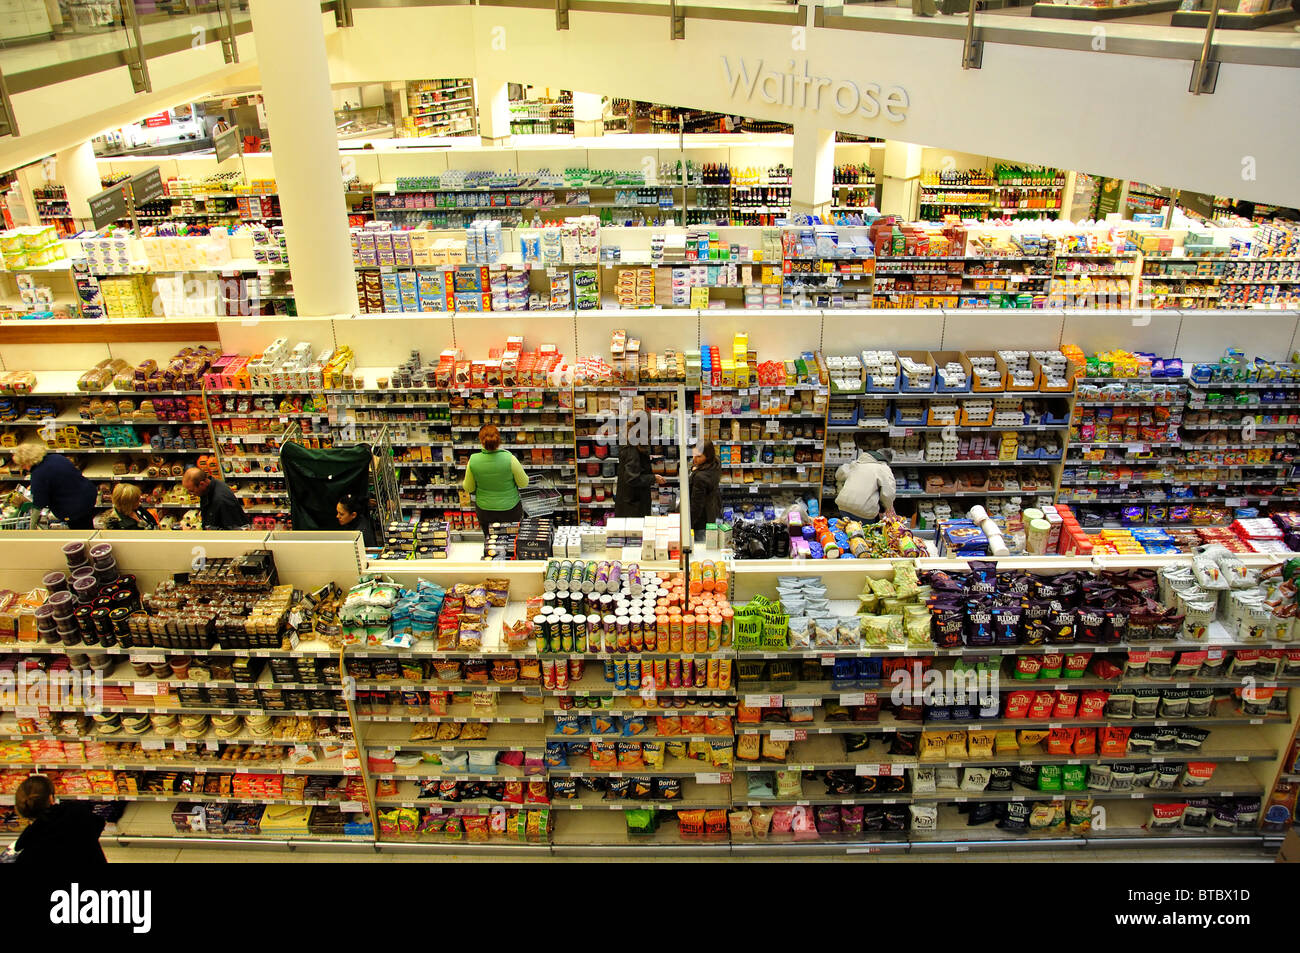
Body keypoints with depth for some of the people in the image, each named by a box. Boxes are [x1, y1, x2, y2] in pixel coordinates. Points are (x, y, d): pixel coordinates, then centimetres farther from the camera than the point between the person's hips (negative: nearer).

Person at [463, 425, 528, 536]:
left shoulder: (473, 461, -18)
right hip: (510, 510, -2)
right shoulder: (510, 459, -25)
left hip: (484, 511, 2)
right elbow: (524, 483, -10)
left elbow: (468, 489, -4)